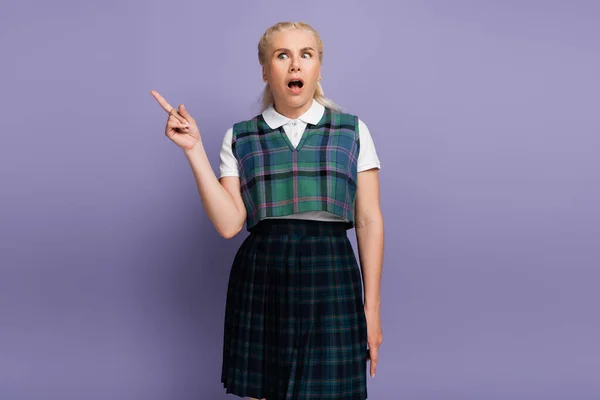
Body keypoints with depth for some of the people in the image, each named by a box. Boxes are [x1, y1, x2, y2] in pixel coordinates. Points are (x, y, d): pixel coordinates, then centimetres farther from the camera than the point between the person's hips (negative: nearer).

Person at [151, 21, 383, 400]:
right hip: (260, 284, 1)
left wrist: (372, 307, 1)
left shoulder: (352, 131, 6)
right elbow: (229, 223, -2)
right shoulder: (240, 138, 7)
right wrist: (194, 149, -8)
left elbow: (369, 222, 4)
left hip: (330, 282, -1)